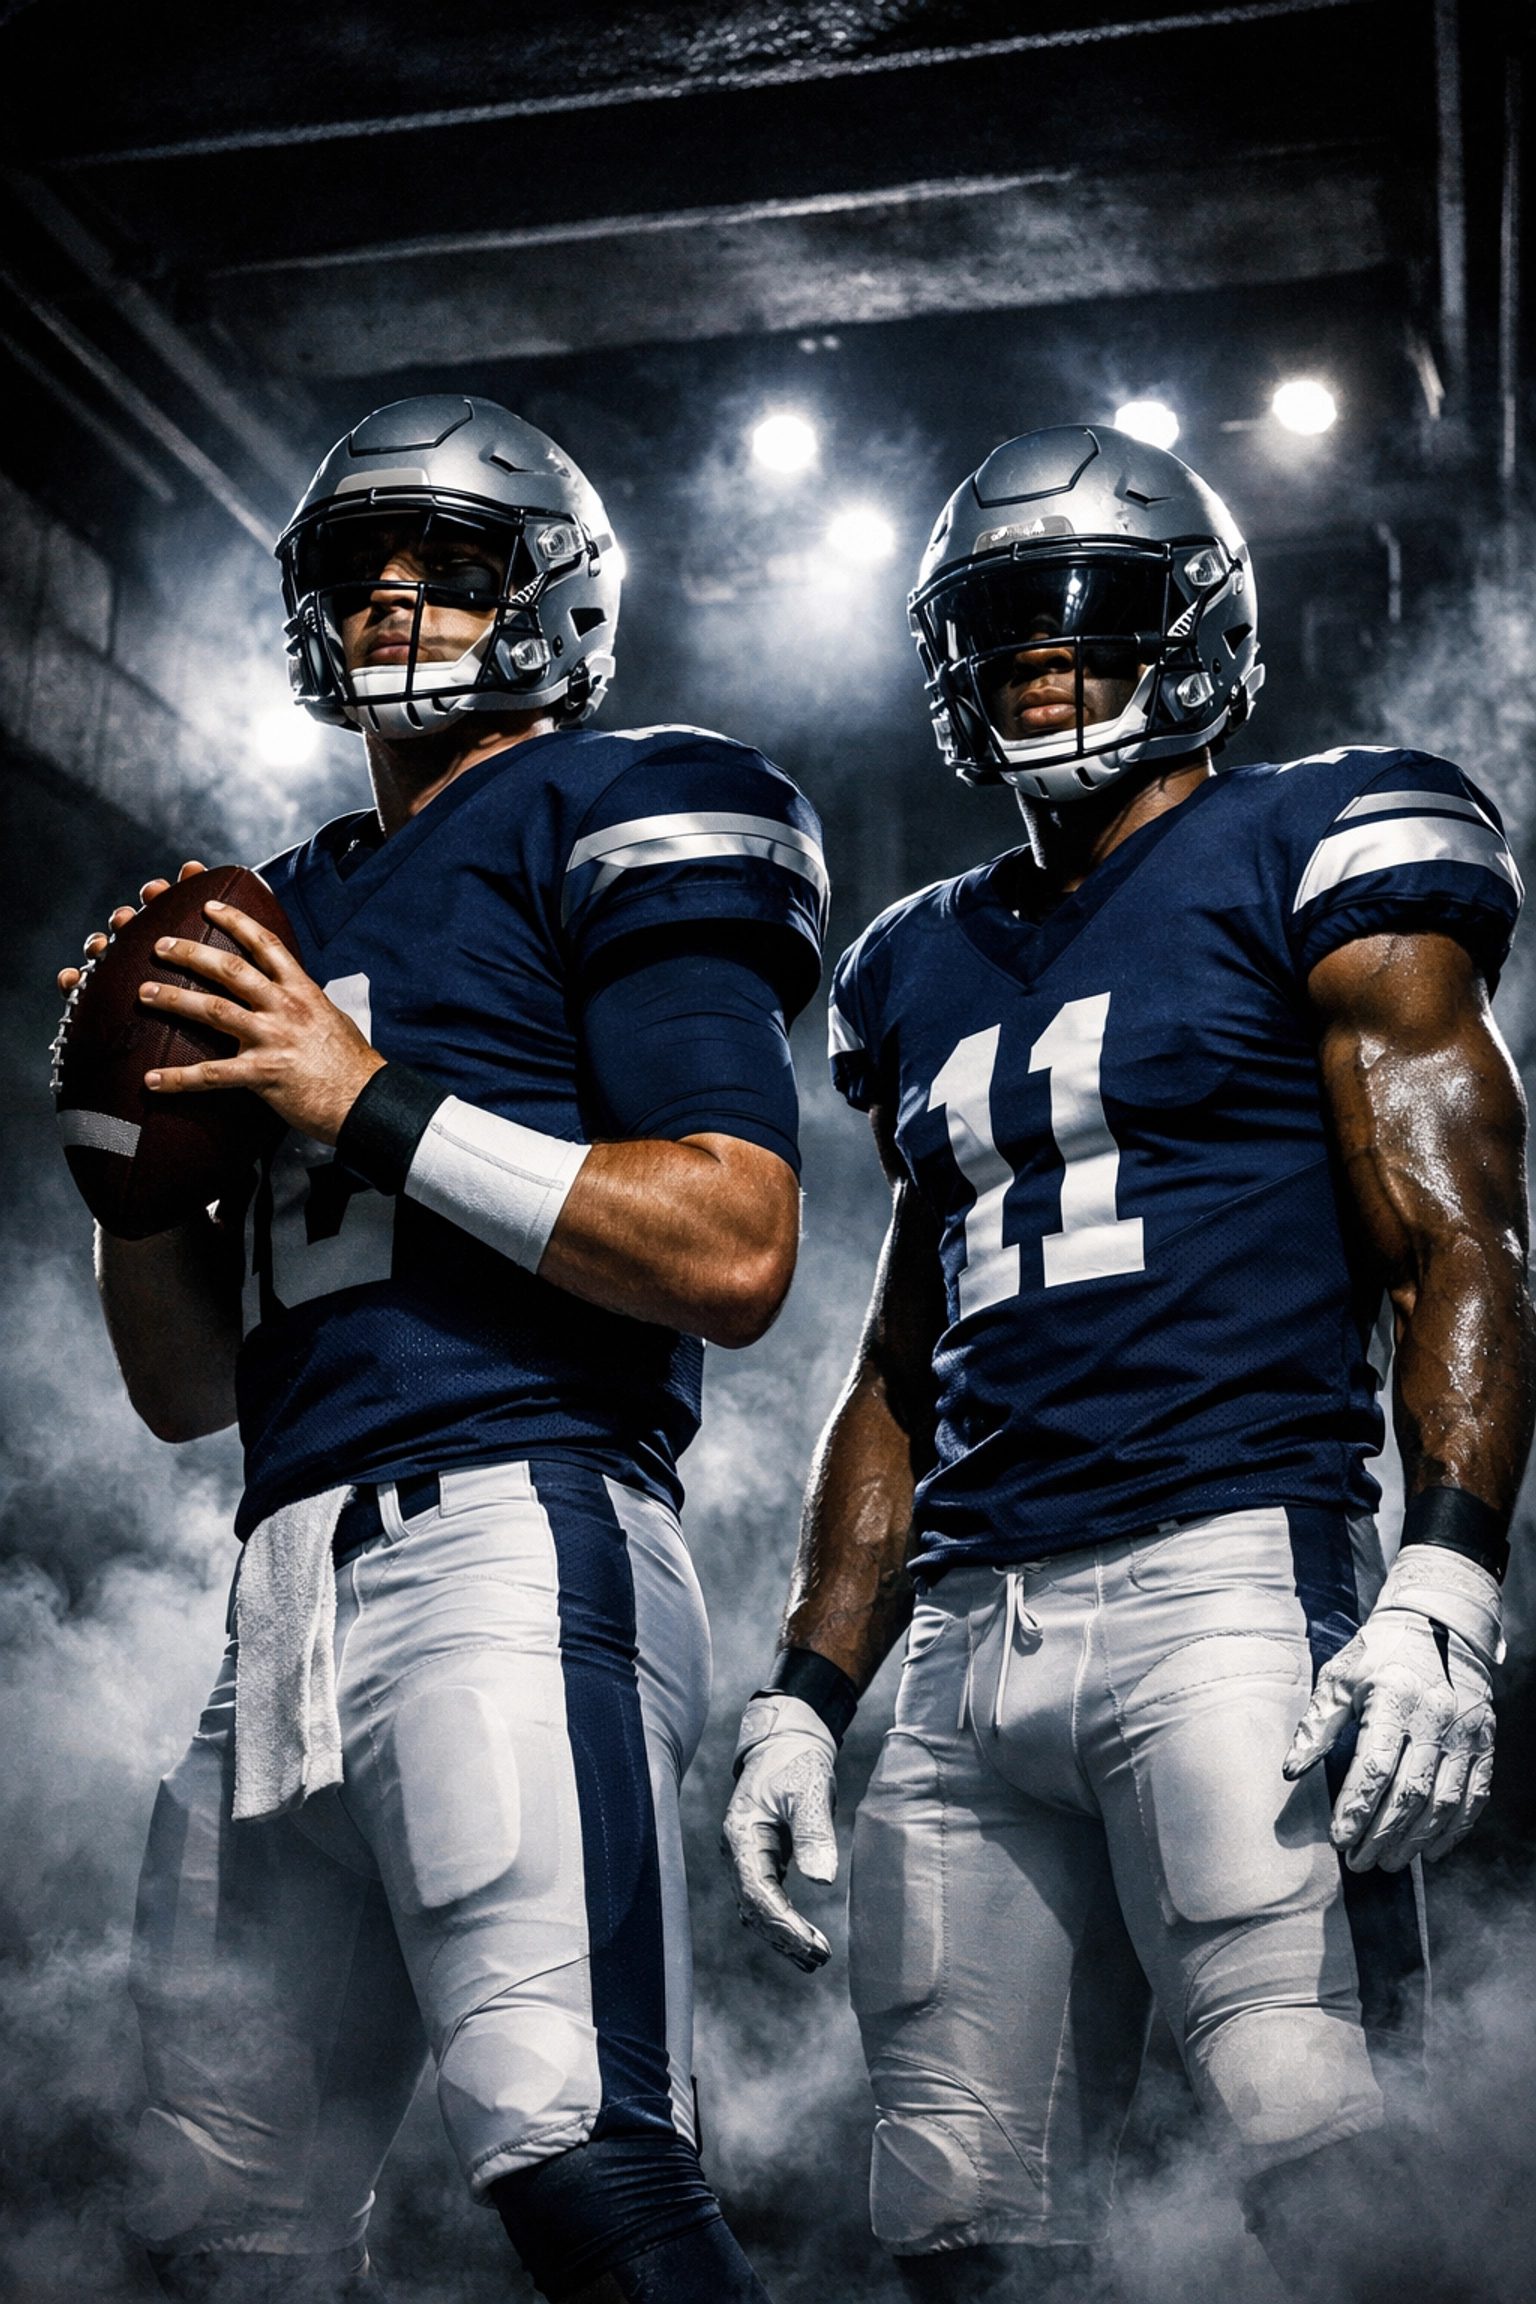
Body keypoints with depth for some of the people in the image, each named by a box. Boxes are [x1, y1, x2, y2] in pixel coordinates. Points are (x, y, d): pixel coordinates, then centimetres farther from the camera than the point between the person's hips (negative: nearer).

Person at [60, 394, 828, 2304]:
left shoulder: (609, 824, 4)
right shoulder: (287, 918, 24)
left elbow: (735, 1252, -11)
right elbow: (186, 1391, 24)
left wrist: (381, 1105, -12)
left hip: (507, 1545, -8)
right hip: (288, 1601, 8)